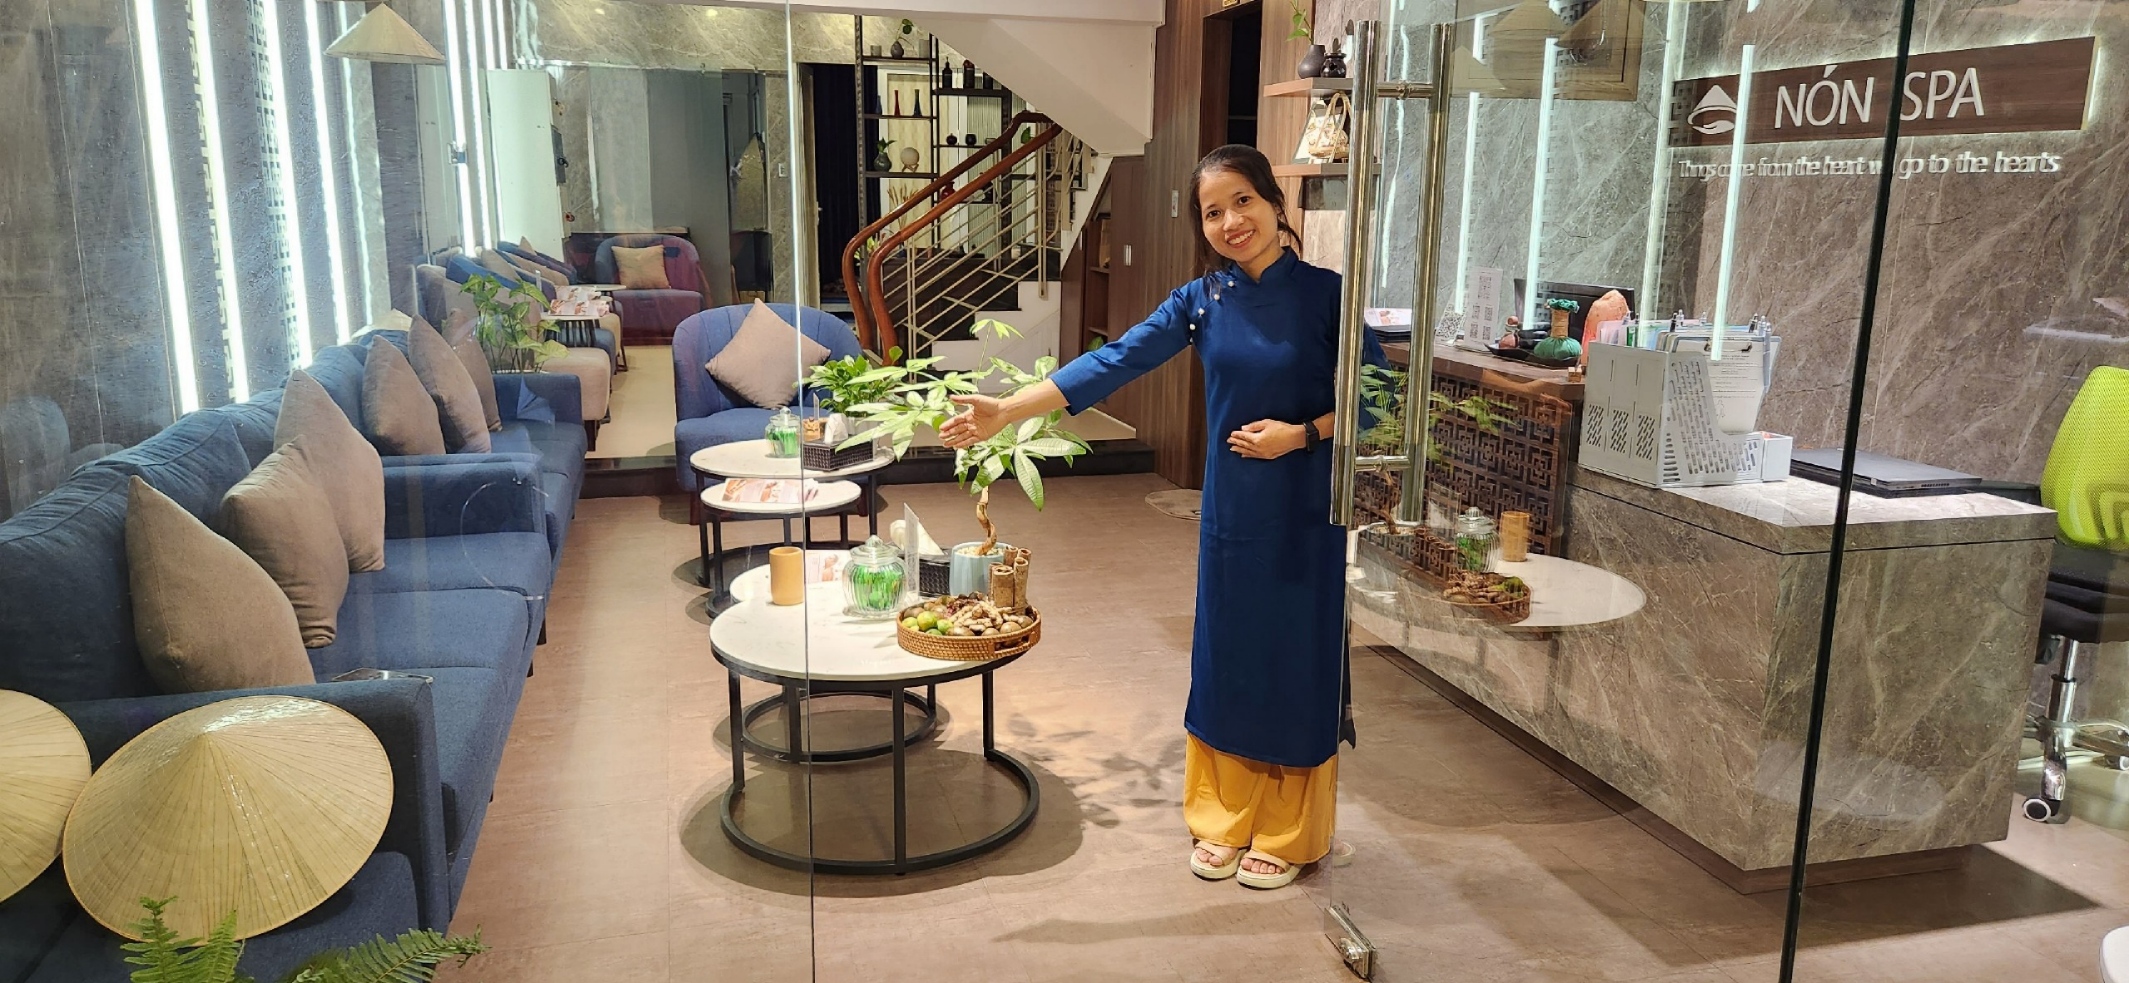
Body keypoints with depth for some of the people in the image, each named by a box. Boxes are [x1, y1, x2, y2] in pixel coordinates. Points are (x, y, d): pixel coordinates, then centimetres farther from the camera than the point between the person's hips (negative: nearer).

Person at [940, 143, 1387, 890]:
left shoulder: (1325, 294, -9)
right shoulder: (1200, 301, -1)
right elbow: (1114, 363, -8)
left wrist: (1302, 434, -19)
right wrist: (1009, 409, -16)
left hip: (1307, 513, -3)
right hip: (1231, 511, 3)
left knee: (1295, 666, 6)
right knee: (1224, 660, 11)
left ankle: (1286, 836, 25)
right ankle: (1223, 822, 30)